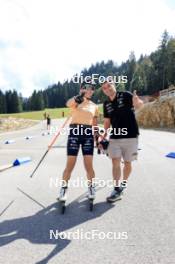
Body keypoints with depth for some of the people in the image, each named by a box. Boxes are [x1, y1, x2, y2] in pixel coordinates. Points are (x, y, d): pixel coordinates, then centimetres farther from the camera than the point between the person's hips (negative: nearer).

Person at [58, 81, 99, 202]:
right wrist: (79, 96, -43)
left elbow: (95, 124, 15)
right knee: (70, 165, -1)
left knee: (89, 165, 3)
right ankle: (64, 189, 15)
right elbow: (68, 104, -23)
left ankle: (91, 188, 22)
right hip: (75, 133, -2)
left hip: (88, 134, 2)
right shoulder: (75, 101, 3)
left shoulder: (95, 106, 13)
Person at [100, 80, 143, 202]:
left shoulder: (126, 95, -7)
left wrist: (137, 102, -46)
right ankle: (117, 189, 3)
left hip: (130, 136, -3)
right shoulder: (106, 104, 8)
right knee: (115, 163, -3)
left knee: (127, 163, 8)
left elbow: (140, 105, -22)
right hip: (114, 137, 4)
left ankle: (124, 184, 30)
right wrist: (104, 137, 9)